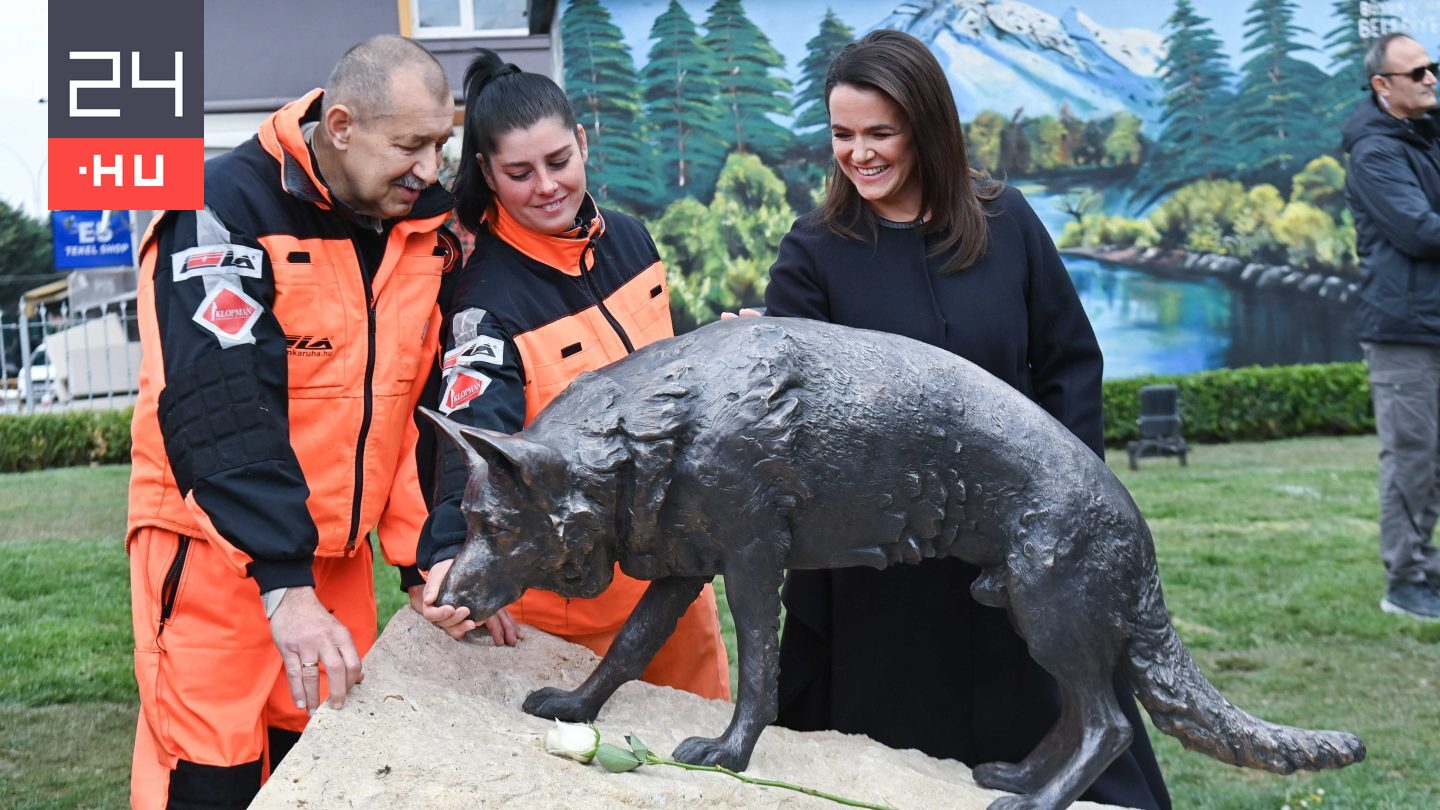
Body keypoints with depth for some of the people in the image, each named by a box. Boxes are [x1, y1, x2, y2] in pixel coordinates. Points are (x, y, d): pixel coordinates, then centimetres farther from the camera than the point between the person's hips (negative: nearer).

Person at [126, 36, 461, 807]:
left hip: (337, 558, 6)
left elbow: (423, 407, 6)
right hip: (215, 555, -5)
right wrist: (282, 584, -29)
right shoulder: (227, 211, -16)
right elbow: (223, 415, -24)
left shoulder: (424, 220, 2)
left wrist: (426, 560, 2)